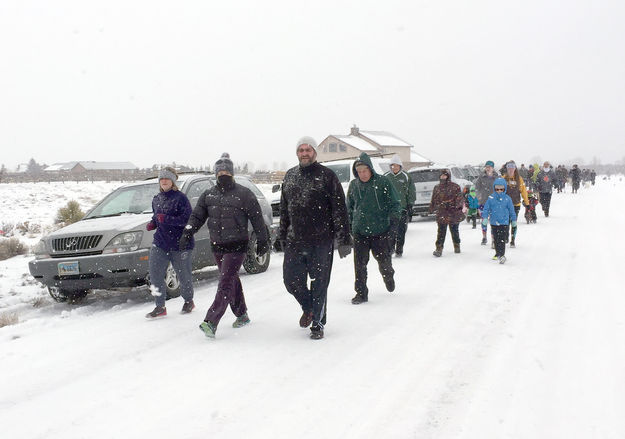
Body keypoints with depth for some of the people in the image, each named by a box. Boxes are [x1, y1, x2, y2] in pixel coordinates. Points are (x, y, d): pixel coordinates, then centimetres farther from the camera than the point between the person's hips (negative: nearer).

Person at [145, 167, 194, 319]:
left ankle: (188, 301, 31)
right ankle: (160, 307, 6)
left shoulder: (180, 198, -9)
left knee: (183, 275, 7)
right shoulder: (156, 199, 13)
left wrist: (167, 219, -25)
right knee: (155, 273, -5)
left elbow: (187, 219, -18)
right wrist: (152, 224, 4)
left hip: (180, 244, -5)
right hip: (160, 243, 6)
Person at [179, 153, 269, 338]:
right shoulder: (208, 195, 9)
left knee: (226, 282, -13)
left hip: (237, 246, -6)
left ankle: (211, 322, -19)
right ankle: (242, 315, 31)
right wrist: (187, 233, -3)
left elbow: (257, 218, -3)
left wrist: (262, 241, -3)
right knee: (231, 280, 15)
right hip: (217, 246, 6)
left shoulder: (243, 194, -5)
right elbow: (197, 216, 11)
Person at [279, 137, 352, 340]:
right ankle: (308, 308, 37)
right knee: (292, 281, 7)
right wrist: (282, 236, 20)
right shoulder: (290, 176, 12)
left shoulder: (327, 176, -4)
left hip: (320, 241, -4)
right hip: (294, 242, 5)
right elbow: (284, 209, 20)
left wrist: (343, 240, -9)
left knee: (319, 284, 3)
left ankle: (318, 323, 20)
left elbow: (339, 210, -6)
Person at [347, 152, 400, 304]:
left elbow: (395, 203, 0)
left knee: (384, 260, 9)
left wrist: (393, 215, -15)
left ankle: (388, 277, 42)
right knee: (360, 263, -2)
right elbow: (349, 207, 18)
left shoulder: (383, 182, -5)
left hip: (380, 230, -2)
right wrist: (349, 224, 13)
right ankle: (361, 293, 8)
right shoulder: (353, 185, 6)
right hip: (359, 231, 2)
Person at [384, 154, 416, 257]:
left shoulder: (406, 177, 2)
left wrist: (410, 205, 0)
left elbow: (412, 193, 5)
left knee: (401, 231, 3)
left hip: (402, 208, -1)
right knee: (390, 230, -4)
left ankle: (399, 250, 11)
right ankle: (391, 248, 9)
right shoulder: (386, 177, 7)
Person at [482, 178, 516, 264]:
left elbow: (511, 210, 6)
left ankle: (502, 255, -11)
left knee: (502, 239, -10)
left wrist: (513, 220, 11)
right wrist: (485, 217, -10)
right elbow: (486, 208, 1)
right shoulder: (491, 198, -2)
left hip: (504, 222, -2)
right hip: (494, 222, 2)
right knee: (496, 239, 14)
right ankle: (497, 253, 29)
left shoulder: (507, 198, -2)